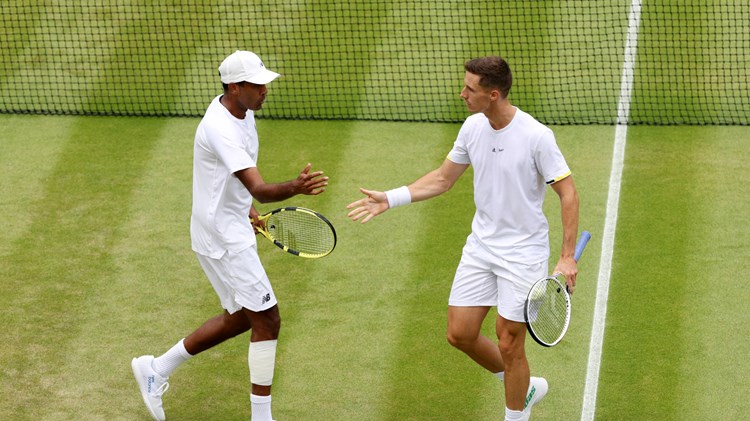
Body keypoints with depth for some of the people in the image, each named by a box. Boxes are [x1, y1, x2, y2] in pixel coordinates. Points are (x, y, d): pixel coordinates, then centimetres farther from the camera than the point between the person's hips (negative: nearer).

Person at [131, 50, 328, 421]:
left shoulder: (242, 111, 3)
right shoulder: (221, 130, -28)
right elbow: (260, 190, -38)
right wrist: (295, 188, -54)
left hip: (231, 230, 10)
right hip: (224, 238, -10)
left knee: (240, 318, 19)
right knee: (267, 321, -6)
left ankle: (156, 369, 29)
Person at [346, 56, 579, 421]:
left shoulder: (536, 137, -21)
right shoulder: (472, 127, -2)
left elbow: (568, 193, -15)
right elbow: (442, 179, 11)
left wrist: (567, 257, -20)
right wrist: (390, 199, 2)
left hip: (523, 252, -6)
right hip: (481, 246, 6)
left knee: (509, 345, -1)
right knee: (460, 334, 7)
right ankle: (525, 387, 30)